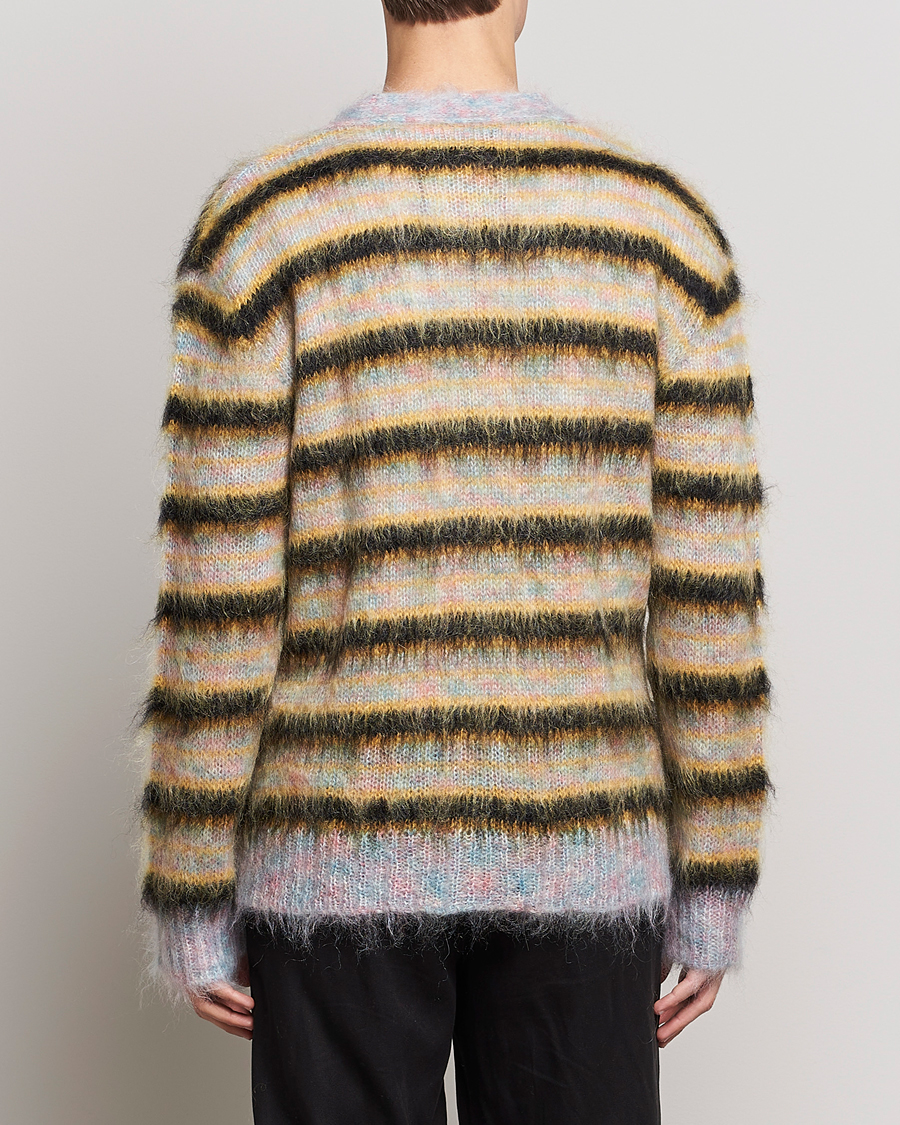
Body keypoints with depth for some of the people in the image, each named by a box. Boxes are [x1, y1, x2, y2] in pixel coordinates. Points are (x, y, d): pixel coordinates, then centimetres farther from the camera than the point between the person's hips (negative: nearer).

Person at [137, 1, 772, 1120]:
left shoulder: (263, 220, -9)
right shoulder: (661, 219, -3)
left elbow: (220, 598, -10)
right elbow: (708, 590, -3)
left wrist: (188, 901, 1)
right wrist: (715, 889, 6)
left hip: (343, 851, -1)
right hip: (583, 852, 2)